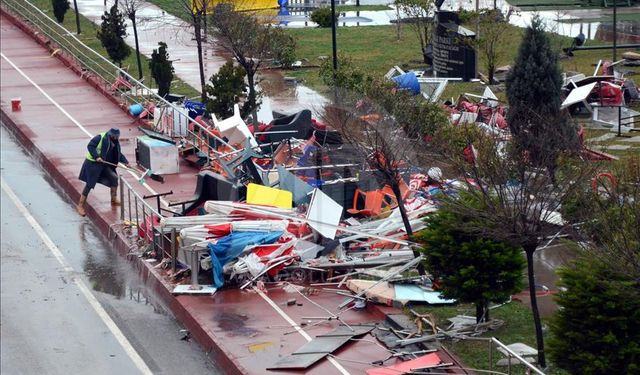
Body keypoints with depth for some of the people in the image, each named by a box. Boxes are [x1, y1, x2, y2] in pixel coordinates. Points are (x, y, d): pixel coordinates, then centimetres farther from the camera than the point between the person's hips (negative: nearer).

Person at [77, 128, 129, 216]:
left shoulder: (116, 143, 6)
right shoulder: (100, 138, -17)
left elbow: (119, 154, 14)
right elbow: (90, 146, -18)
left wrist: (125, 162, -1)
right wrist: (96, 156, -28)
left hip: (104, 165, 7)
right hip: (92, 163, -7)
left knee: (114, 177, -3)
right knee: (89, 185, -6)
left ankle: (114, 200, 14)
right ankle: (80, 206, 3)